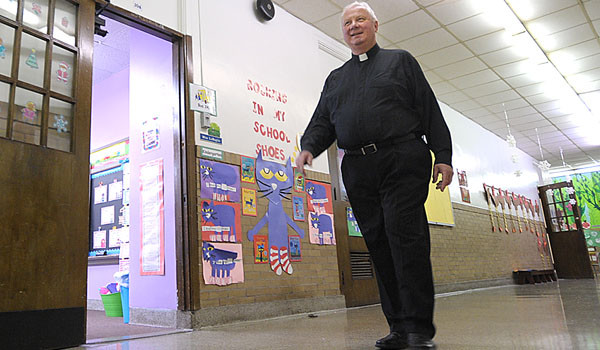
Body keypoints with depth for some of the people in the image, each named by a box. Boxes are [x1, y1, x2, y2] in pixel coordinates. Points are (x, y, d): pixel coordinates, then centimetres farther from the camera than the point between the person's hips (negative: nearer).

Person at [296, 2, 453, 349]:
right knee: (379, 243, 1)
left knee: (405, 236, -14)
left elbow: (429, 109, 8)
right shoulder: (335, 78, 25)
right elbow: (322, 122, 18)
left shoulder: (400, 61, 15)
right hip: (358, 171, 4)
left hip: (403, 161, -3)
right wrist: (309, 147, -5)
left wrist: (443, 156, -1)